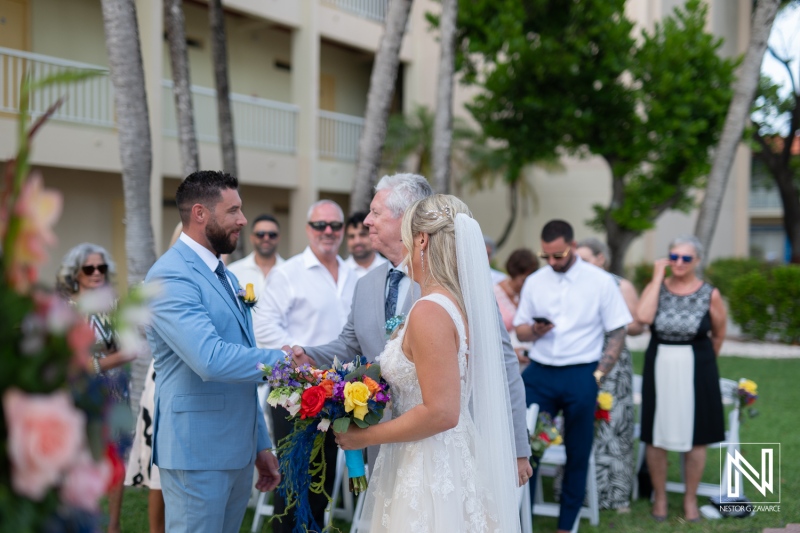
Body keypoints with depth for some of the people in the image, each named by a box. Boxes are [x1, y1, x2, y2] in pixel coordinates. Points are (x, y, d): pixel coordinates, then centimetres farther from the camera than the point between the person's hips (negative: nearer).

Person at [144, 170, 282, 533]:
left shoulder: (226, 278, 15)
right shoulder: (171, 276, -14)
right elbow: (211, 360, -27)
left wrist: (261, 446, 19)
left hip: (238, 453, 8)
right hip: (198, 452, -8)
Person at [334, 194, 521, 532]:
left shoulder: (430, 311, -20)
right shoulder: (461, 303, 6)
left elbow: (441, 413, -24)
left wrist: (366, 437, -13)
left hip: (429, 473, -9)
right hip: (457, 463, 9)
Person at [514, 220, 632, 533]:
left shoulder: (600, 282, -1)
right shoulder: (534, 282, 7)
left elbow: (617, 333, 0)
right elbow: (519, 329, 12)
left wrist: (598, 375, -7)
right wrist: (535, 330, -11)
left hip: (580, 375, -2)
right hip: (539, 374, 2)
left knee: (577, 453, 6)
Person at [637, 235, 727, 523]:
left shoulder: (710, 294, -4)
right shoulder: (656, 287, 0)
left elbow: (718, 335, 7)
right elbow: (644, 316, -19)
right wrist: (658, 276, -13)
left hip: (696, 371, -1)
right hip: (659, 369, 1)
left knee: (696, 437, 7)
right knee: (656, 437, 6)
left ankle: (690, 499, 23)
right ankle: (660, 497, 22)